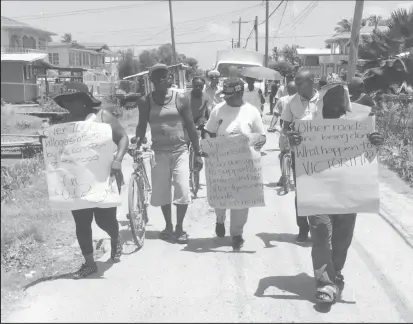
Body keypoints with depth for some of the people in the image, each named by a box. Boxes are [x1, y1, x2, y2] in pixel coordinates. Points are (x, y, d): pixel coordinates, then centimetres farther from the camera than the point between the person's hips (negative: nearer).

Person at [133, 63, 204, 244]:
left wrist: (198, 152, -2)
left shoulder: (179, 98, -4)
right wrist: (138, 137, -20)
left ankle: (180, 227, 11)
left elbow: (190, 126, -1)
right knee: (161, 191, 7)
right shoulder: (145, 101, -1)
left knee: (182, 189, -9)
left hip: (180, 151, -1)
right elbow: (142, 125, 4)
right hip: (159, 152, 2)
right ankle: (168, 226, 28)